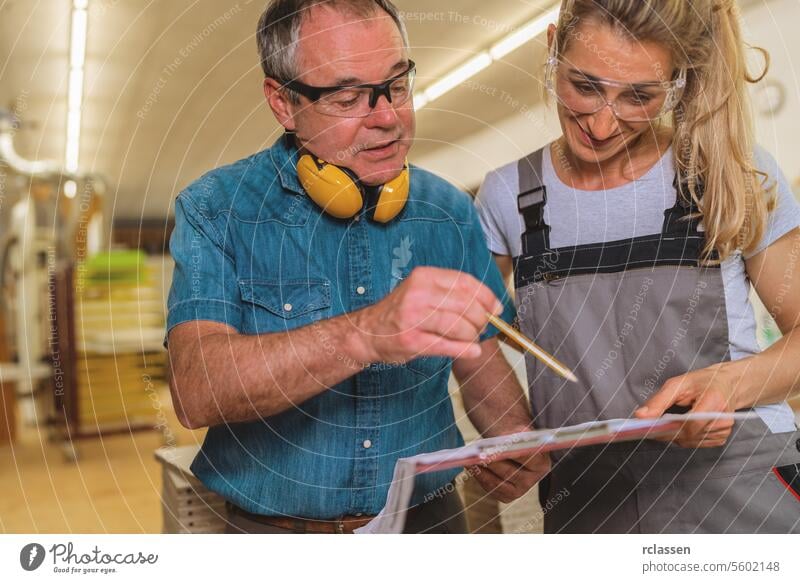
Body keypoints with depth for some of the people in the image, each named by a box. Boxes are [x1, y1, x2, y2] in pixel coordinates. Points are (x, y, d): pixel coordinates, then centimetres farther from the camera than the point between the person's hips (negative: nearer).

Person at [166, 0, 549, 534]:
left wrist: (519, 444, -15)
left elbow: (480, 362, 5)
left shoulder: (450, 213, -2)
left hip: (430, 518, 3)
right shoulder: (217, 210, -13)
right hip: (275, 525, -2)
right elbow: (197, 392, -26)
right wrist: (365, 334, -40)